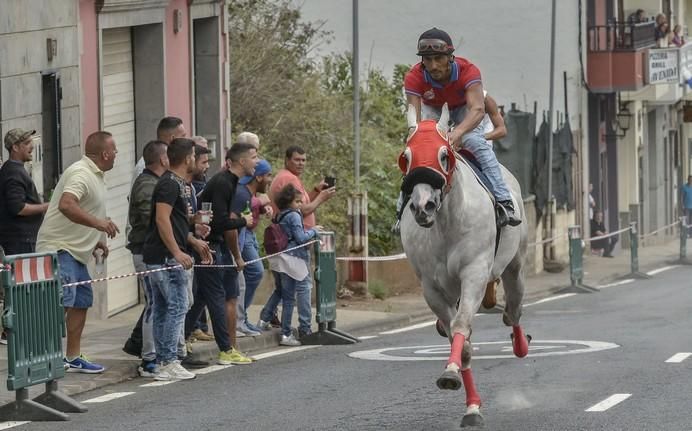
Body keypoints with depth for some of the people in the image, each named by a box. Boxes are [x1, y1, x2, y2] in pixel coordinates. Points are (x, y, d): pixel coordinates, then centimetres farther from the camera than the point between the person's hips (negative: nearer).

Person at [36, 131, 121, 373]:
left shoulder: (96, 176, 17)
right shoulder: (81, 174, -17)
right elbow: (66, 205, -33)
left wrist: (96, 240, 22)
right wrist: (98, 223, -34)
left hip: (76, 250, 11)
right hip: (58, 248, -11)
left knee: (82, 301, 12)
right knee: (62, 300, -19)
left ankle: (73, 358, 19)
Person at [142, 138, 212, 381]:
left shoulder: (177, 184, 19)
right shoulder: (170, 184, -13)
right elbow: (162, 219, -21)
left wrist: (194, 241, 22)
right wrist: (177, 252, -24)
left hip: (156, 257, 11)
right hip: (167, 256, -11)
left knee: (162, 310, 10)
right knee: (177, 307, -9)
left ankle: (163, 363, 13)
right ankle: (169, 363, -11)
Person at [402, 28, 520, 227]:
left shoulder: (468, 71, -38)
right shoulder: (414, 78, -33)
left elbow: (478, 109, -51)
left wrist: (458, 132, -70)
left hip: (464, 107, -2)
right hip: (432, 107, 2)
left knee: (474, 141, -26)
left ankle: (504, 202, -28)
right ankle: (403, 208, -12)